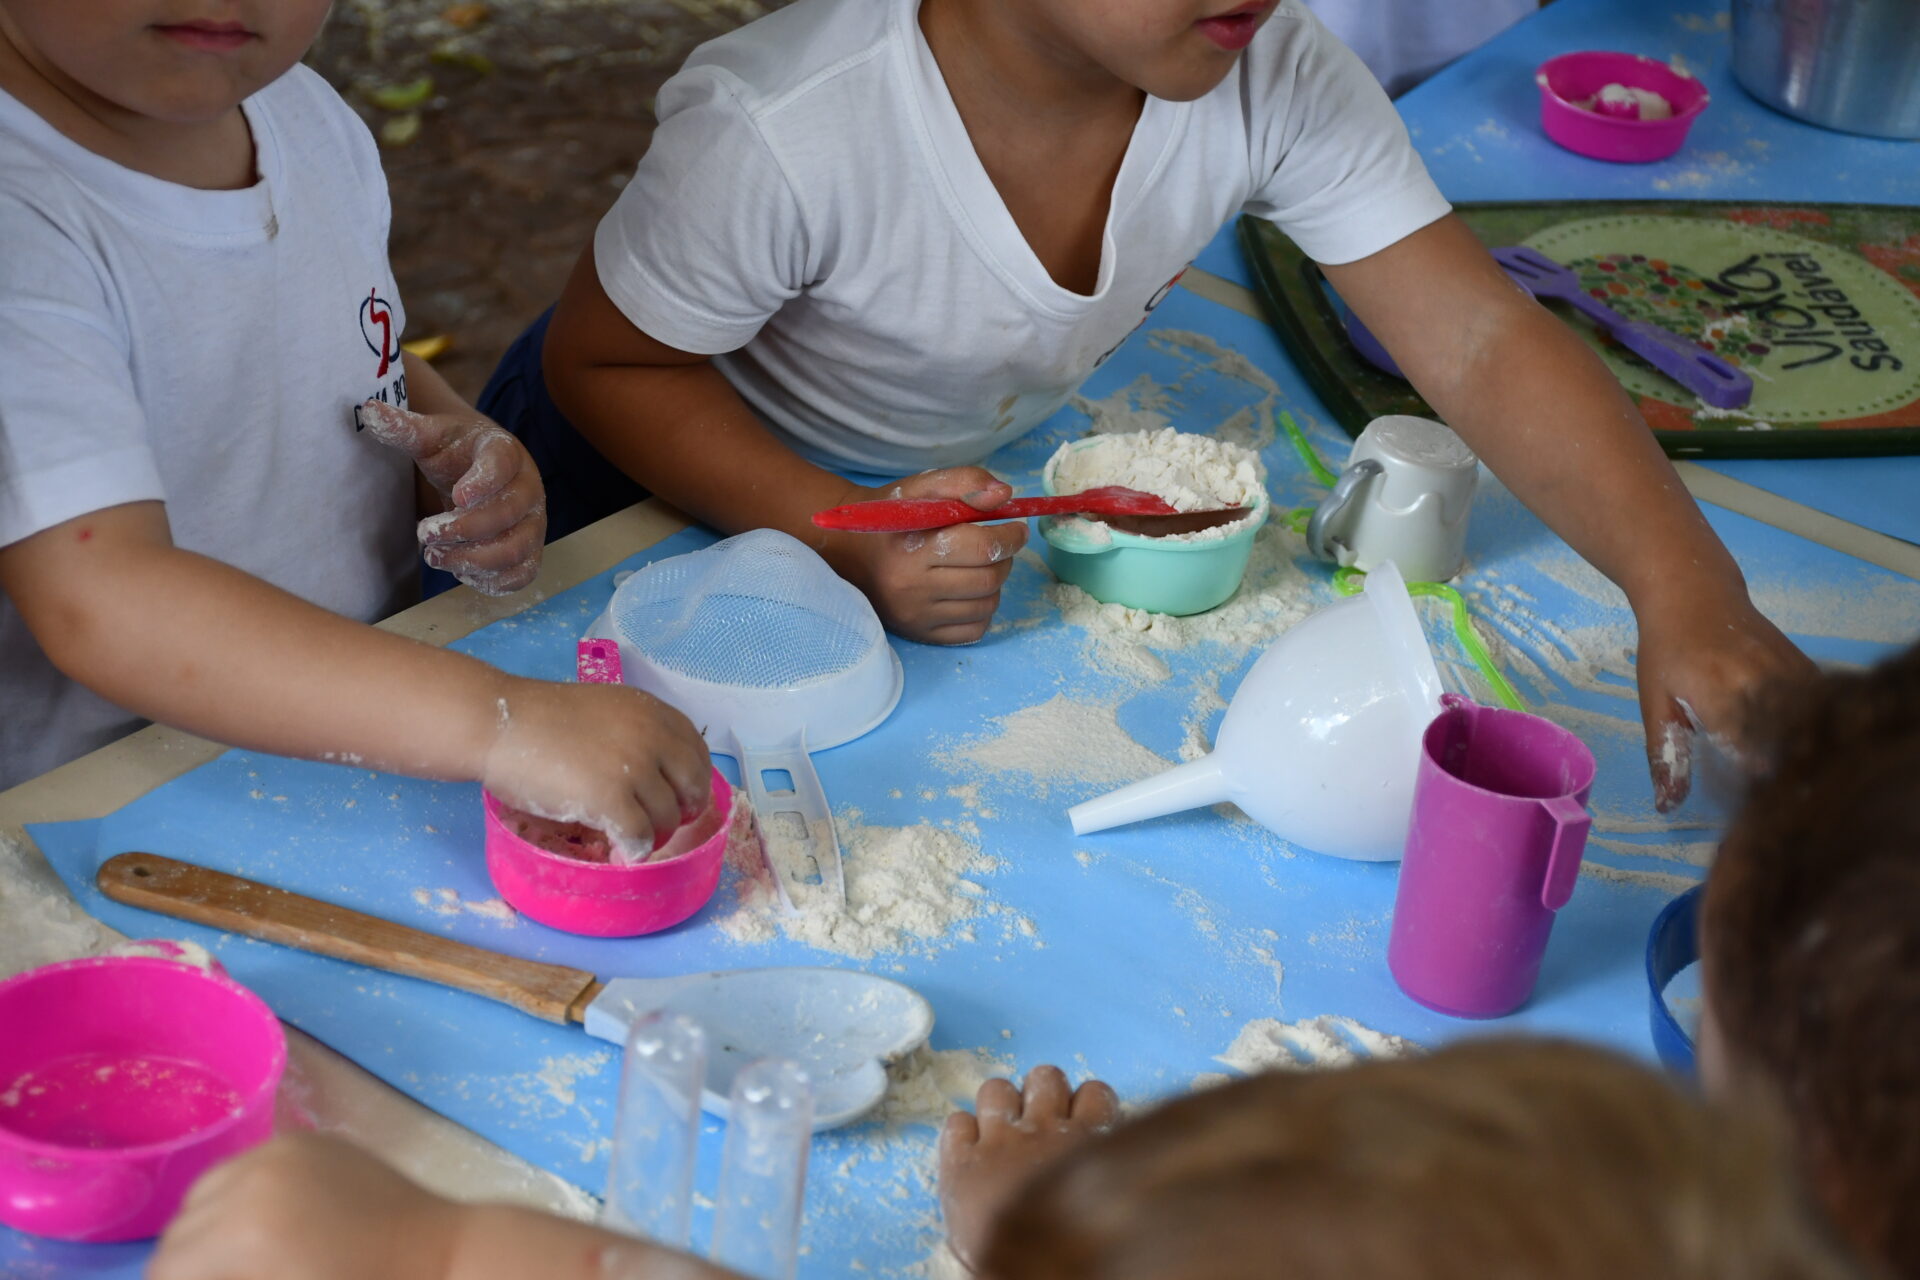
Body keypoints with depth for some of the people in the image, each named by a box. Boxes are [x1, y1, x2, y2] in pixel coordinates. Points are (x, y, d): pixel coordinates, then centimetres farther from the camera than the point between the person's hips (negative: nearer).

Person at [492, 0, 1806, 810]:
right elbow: (602, 364, -24)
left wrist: (1685, 587, -44)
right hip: (685, 470, -3)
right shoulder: (781, 135, -39)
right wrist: (849, 538, -39)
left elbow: (1483, 340, -29)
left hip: (966, 476, 4)